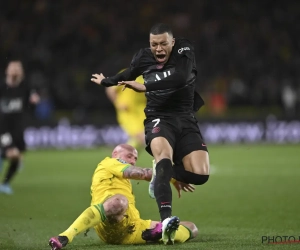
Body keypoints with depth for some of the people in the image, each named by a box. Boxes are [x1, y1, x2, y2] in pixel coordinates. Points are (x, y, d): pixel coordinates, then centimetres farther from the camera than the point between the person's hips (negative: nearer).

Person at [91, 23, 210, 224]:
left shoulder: (184, 50, -8)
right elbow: (128, 75, 24)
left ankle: (162, 173, 13)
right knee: (163, 152, -36)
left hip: (186, 120, 1)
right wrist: (106, 82, 42)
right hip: (159, 119, -1)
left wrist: (145, 87, -28)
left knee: (200, 174, -19)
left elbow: (181, 78, -27)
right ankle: (166, 217, -45)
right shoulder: (143, 57, 1)